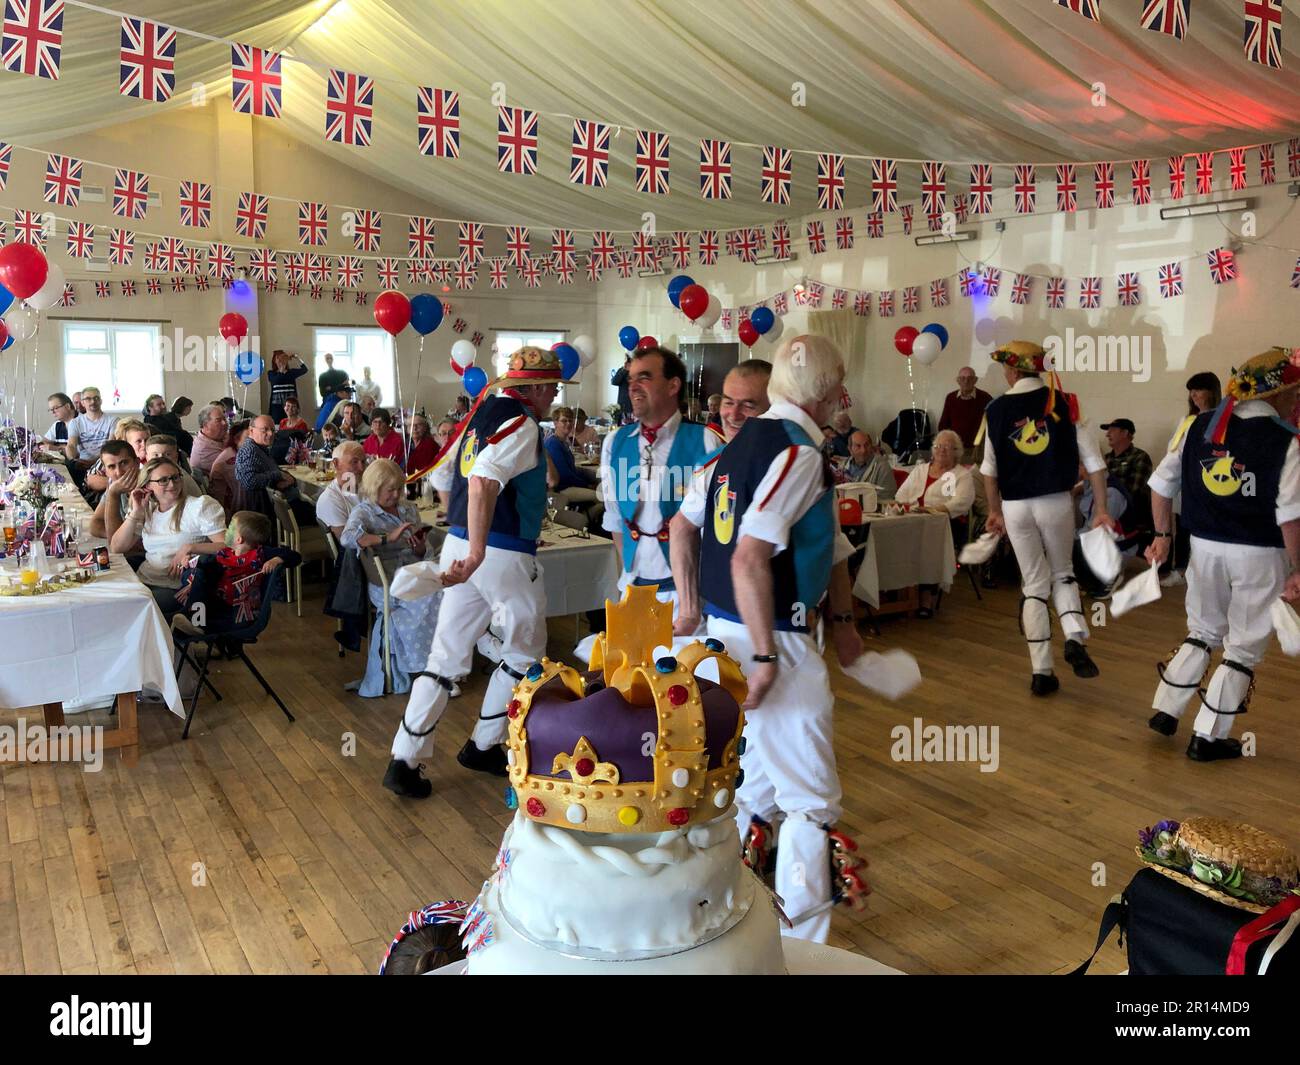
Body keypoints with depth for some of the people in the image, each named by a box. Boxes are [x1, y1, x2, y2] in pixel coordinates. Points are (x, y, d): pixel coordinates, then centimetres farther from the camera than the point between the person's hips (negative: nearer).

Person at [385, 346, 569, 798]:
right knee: (525, 652, 14)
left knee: (447, 653, 12)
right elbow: (484, 479, -30)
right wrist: (477, 551, -34)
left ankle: (404, 760, 12)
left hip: (459, 543, 8)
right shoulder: (523, 424, -13)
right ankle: (483, 746, 23)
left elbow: (440, 476, 20)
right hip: (503, 556, -7)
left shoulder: (481, 413, 12)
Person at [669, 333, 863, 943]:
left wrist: (690, 608, 21)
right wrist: (766, 656, -24)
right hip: (771, 637, -9)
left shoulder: (745, 441, 10)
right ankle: (802, 943, 14)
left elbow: (682, 527, 16)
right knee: (811, 798, 3)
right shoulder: (798, 452, -17)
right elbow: (749, 557, -27)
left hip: (724, 625, 9)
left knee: (764, 771, 24)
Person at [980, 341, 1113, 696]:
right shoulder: (1062, 403, -2)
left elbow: (990, 469, 7)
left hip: (1015, 507, 0)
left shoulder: (996, 410, -1)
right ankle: (1075, 638, -4)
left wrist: (995, 511, 19)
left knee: (1034, 585, 10)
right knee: (1062, 573, 21)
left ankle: (1041, 672, 9)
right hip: (1057, 502, 0)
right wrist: (1101, 510, 3)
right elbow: (1093, 461, -3)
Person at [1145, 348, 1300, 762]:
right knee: (1243, 647, 10)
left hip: (1205, 545, 4)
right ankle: (1208, 736, 14)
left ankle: (1165, 710, 24)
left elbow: (1162, 483, 5)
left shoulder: (1196, 426, 1)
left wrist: (1162, 535, 15)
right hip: (1258, 555, -4)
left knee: (1202, 632, 24)